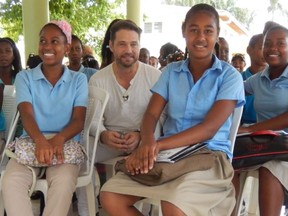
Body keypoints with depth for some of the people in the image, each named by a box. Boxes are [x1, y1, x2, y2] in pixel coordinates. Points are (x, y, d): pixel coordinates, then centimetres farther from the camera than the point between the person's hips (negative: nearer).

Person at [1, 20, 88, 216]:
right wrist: (40, 141, -32)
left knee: (64, 182, -34)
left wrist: (59, 139, -28)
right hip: (30, 144, 1)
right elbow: (27, 115, -8)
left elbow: (79, 120, -4)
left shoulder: (79, 79, 6)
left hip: (66, 145, -1)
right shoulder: (24, 77, 7)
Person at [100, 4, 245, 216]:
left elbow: (209, 128, -14)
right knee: (110, 196, -15)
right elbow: (151, 114, 2)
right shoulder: (171, 72, 11)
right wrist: (148, 143, -24)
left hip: (209, 155, -4)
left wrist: (158, 145, -25)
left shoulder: (230, 76, -1)